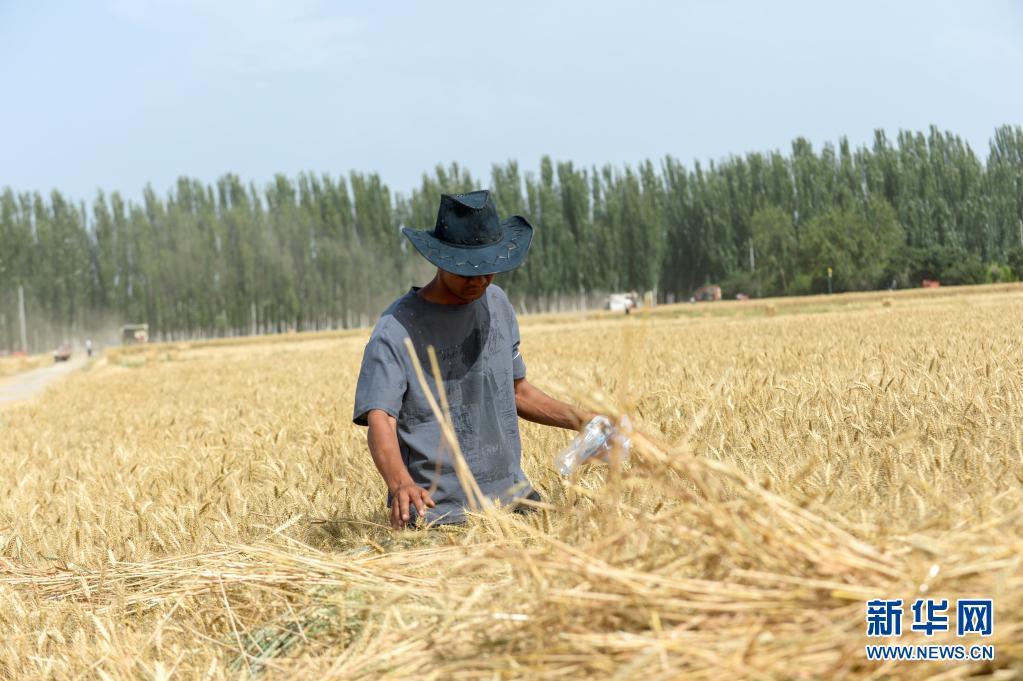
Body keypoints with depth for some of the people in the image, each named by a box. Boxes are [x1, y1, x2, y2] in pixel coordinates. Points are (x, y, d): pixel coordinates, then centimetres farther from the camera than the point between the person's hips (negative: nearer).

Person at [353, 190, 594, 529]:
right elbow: (380, 421, -22)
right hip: (439, 514, -6)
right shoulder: (396, 330, -12)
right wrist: (399, 483, -41)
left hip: (512, 497, 6)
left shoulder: (496, 303, 11)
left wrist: (583, 421, 10)